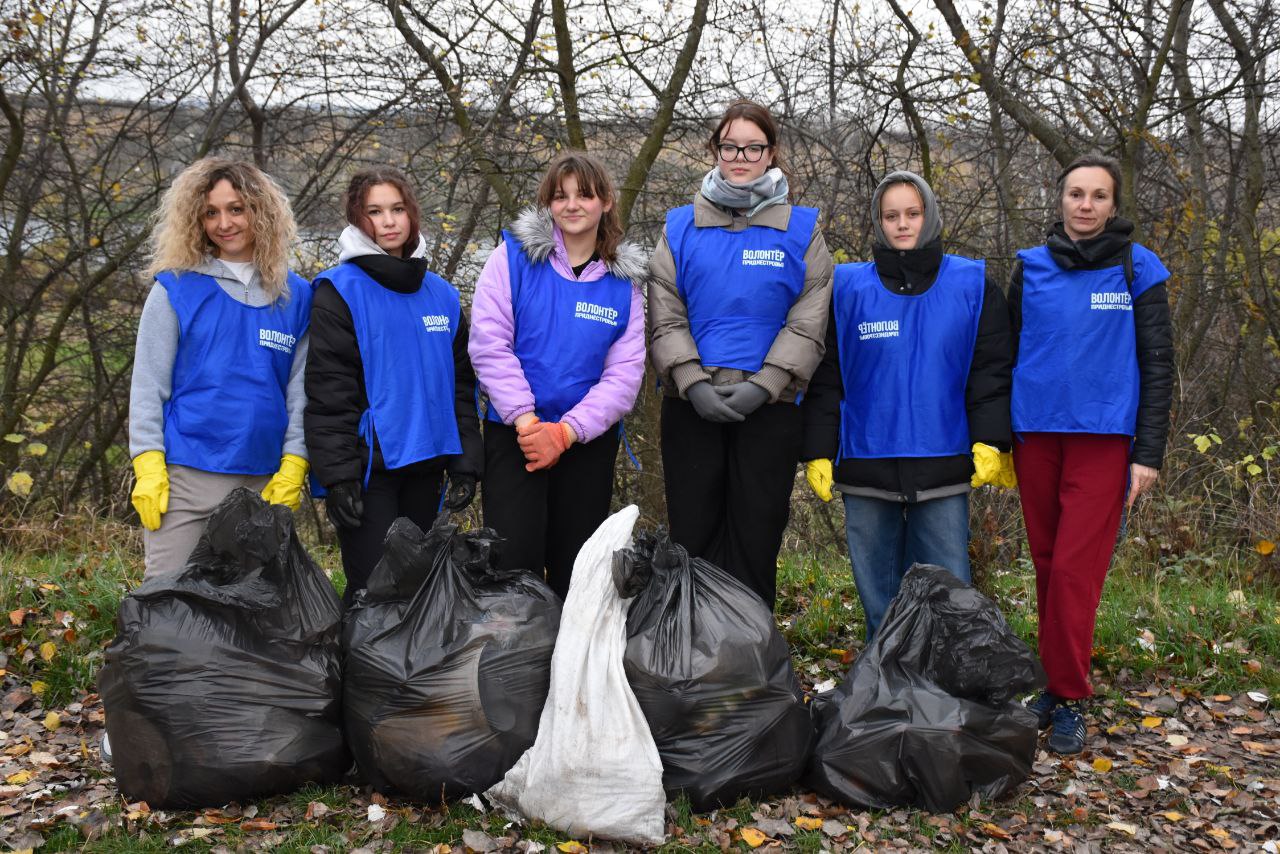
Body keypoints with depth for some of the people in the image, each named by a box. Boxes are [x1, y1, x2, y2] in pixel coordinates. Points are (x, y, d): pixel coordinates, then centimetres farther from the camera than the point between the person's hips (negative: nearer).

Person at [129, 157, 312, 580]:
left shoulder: (296, 295, 8)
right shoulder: (176, 289, 2)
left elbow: (300, 388, 6)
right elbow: (148, 385, 0)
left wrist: (293, 468, -3)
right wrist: (148, 469, -9)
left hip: (265, 481, 2)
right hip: (187, 477, -2)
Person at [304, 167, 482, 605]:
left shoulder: (441, 294, 12)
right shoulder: (340, 291, -4)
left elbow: (460, 384, 14)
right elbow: (327, 391, -10)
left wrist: (466, 462, 7)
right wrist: (337, 475, -16)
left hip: (425, 463, 5)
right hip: (368, 466, -5)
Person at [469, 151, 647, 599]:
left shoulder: (624, 278, 4)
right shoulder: (513, 255, -2)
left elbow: (625, 372, -3)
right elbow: (489, 343, -10)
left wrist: (565, 432, -14)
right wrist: (526, 420, -17)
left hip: (589, 440, 3)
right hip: (513, 432, -2)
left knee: (574, 566, 11)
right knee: (514, 561, -8)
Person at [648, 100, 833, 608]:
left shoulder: (800, 231, 5)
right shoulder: (681, 228, 9)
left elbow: (808, 324, -2)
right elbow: (665, 318, 2)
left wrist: (762, 386, -13)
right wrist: (695, 383, -12)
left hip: (770, 408, -1)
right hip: (691, 407, 1)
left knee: (755, 538, 4)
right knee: (692, 536, 5)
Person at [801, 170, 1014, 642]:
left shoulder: (972, 285, 5)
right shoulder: (848, 288, 5)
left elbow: (991, 370, 4)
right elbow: (825, 378, 6)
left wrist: (991, 442, -8)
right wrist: (817, 452, 0)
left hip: (944, 471, -1)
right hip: (866, 469, 1)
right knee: (879, 596, 9)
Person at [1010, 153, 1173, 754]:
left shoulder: (1138, 269, 1)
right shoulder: (1030, 267, 8)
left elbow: (1157, 364, 2)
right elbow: (1006, 356, 14)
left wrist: (1149, 452, -5)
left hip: (1102, 438, -3)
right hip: (1036, 434, 3)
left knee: (1075, 568, -7)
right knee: (1047, 563, 8)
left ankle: (1068, 698, 3)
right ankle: (1056, 683, 19)